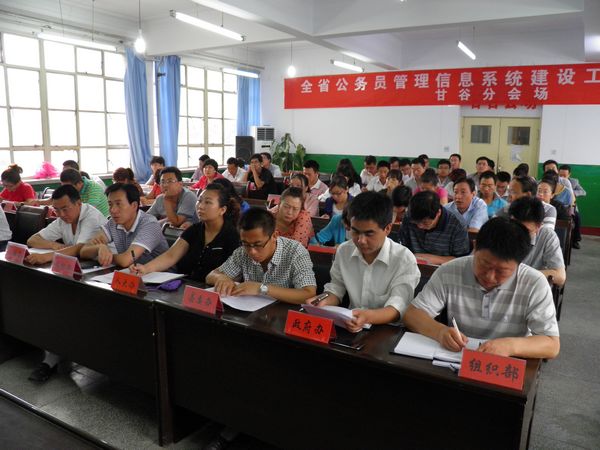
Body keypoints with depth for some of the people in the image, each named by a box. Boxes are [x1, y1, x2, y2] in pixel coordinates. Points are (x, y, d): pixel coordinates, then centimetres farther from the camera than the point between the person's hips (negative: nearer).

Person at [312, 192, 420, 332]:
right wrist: (325, 302, -12)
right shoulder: (343, 251, 1)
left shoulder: (404, 260, -12)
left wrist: (368, 317, -37)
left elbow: (398, 308, -19)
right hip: (350, 328, 3)